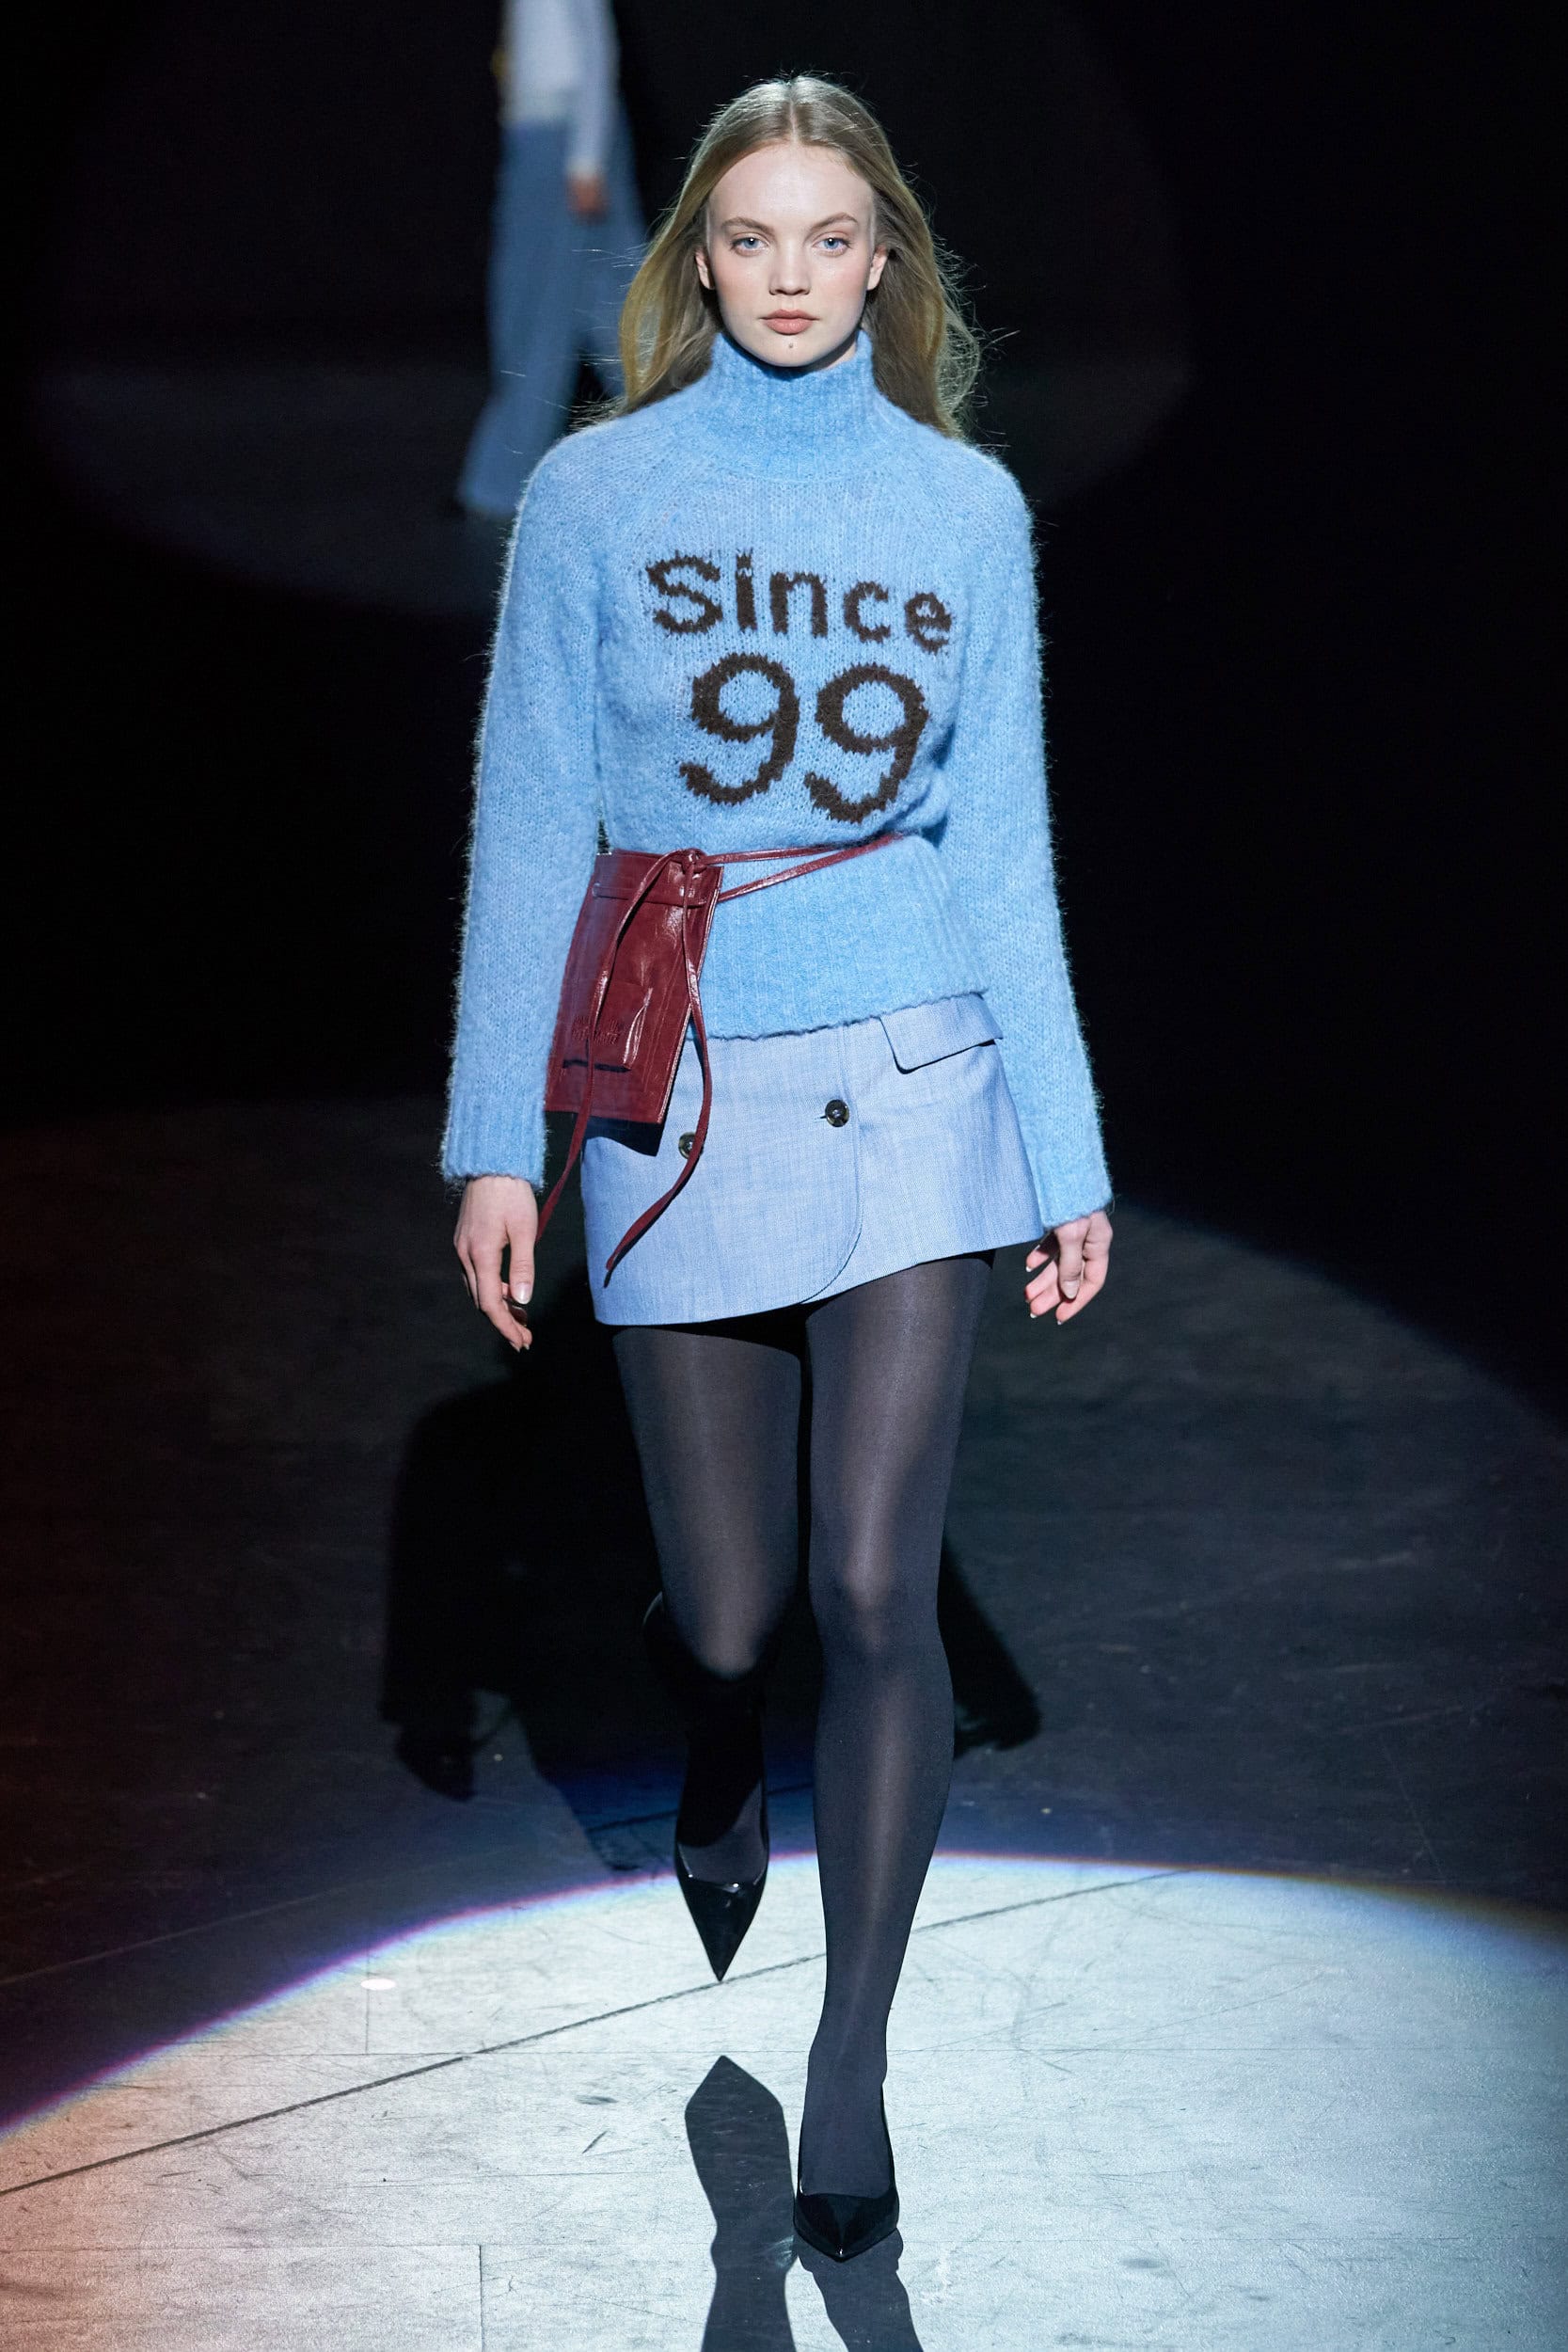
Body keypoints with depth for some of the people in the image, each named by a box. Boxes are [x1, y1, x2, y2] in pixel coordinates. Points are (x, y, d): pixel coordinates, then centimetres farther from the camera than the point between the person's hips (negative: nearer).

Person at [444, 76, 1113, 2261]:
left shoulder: (966, 505, 3)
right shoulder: (596, 495, -1)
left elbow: (1004, 843, 6)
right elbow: (532, 830, 0)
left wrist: (1069, 1155, 4)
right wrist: (500, 1143, -4)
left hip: (911, 1090, 0)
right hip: (679, 1099, 0)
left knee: (876, 1594, -7)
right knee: (727, 1611, 6)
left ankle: (852, 2061, 7)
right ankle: (720, 1791, 44)